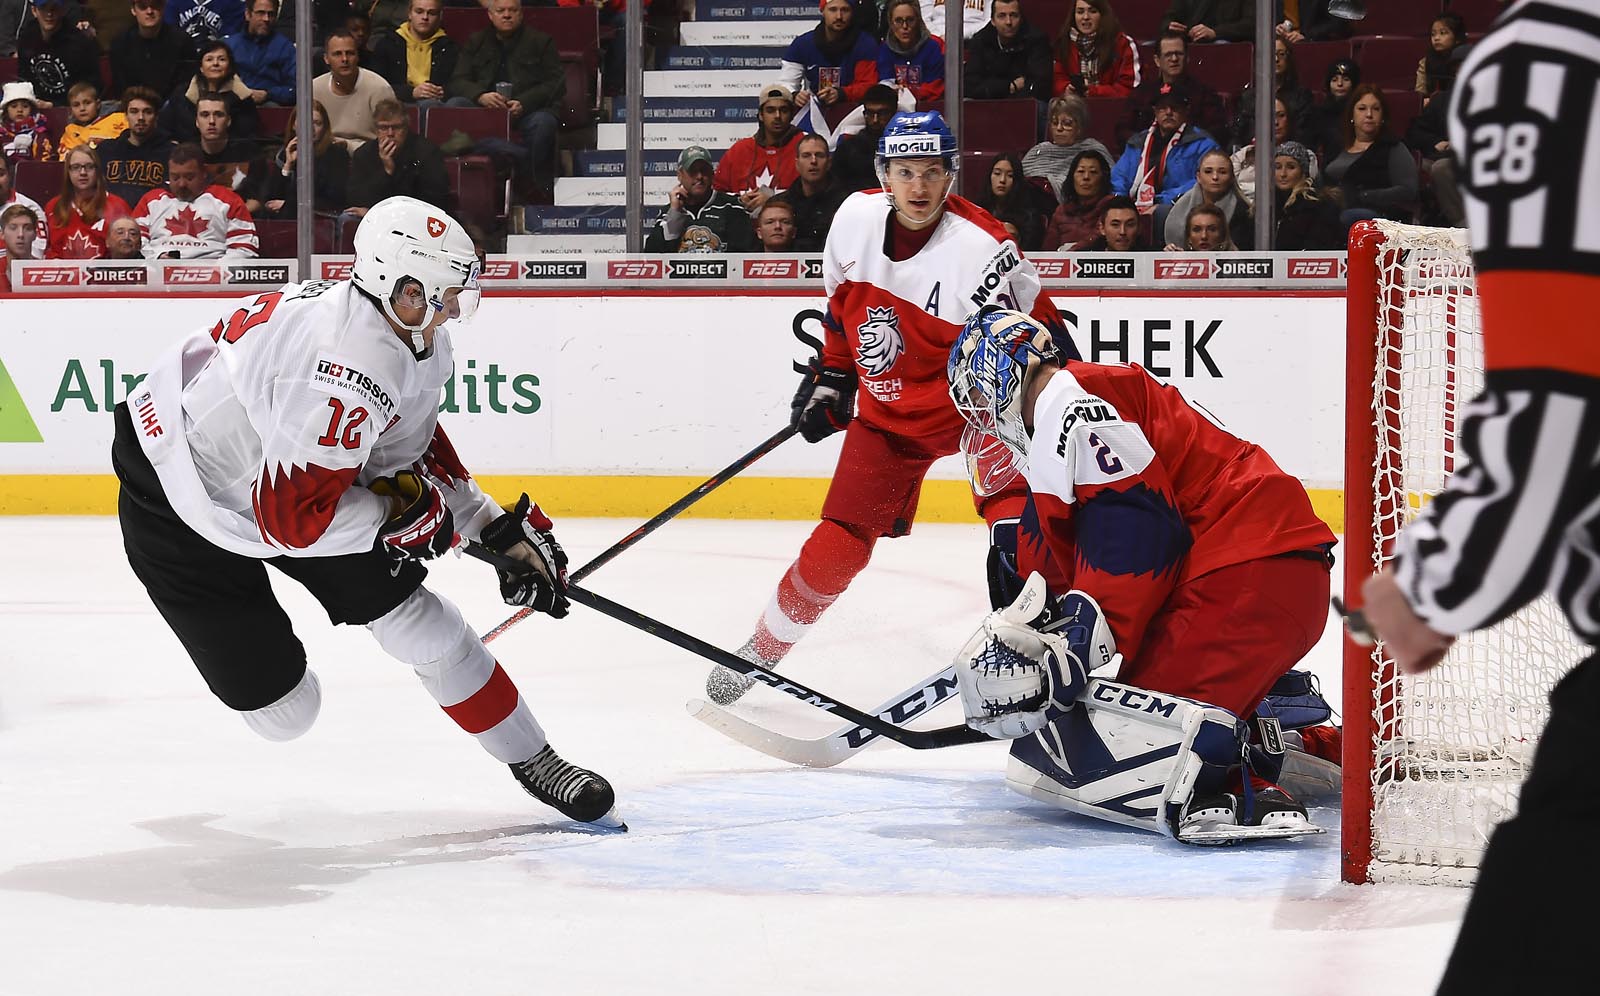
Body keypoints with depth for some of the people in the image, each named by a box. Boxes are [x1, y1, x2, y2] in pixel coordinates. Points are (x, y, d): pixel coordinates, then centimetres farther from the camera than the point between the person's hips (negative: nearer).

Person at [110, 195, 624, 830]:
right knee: (280, 708, -4)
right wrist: (400, 516, -19)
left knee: (411, 614, 1)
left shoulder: (419, 342, -6)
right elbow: (294, 517, -33)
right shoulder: (353, 364, -37)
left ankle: (532, 760, 15)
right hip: (175, 502, -8)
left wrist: (498, 530, 5)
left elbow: (415, 449, 11)